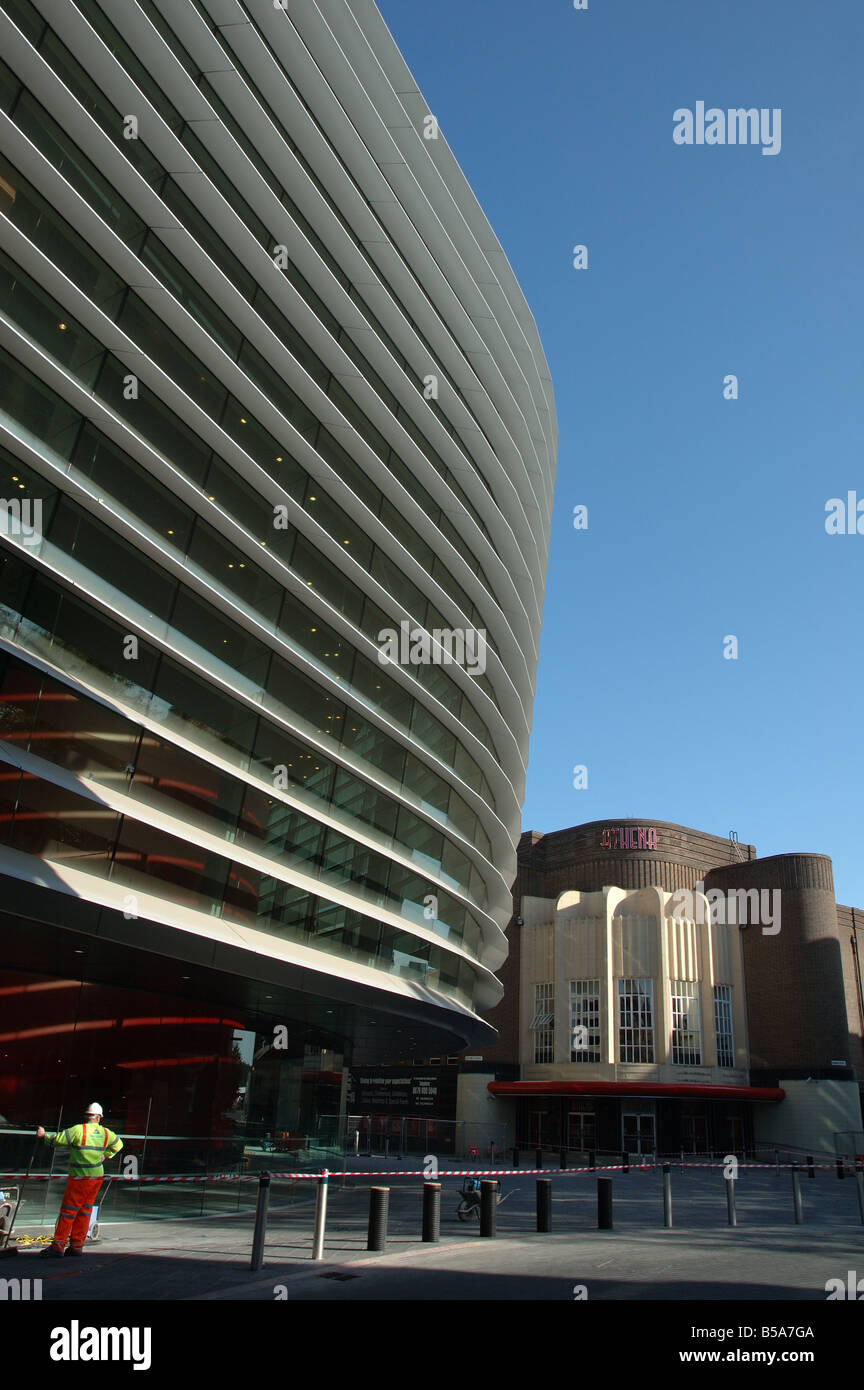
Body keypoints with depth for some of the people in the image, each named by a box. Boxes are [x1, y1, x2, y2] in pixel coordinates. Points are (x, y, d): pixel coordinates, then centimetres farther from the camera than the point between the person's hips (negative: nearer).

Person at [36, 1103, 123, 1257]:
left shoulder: (78, 1130, -13)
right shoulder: (106, 1133, 5)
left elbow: (58, 1140, -13)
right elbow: (118, 1145, 21)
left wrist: (44, 1135, 4)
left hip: (79, 1177, -5)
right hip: (96, 1176, 5)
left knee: (68, 1210, 1)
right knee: (85, 1210, 12)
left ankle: (58, 1245, 1)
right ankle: (77, 1246, 15)